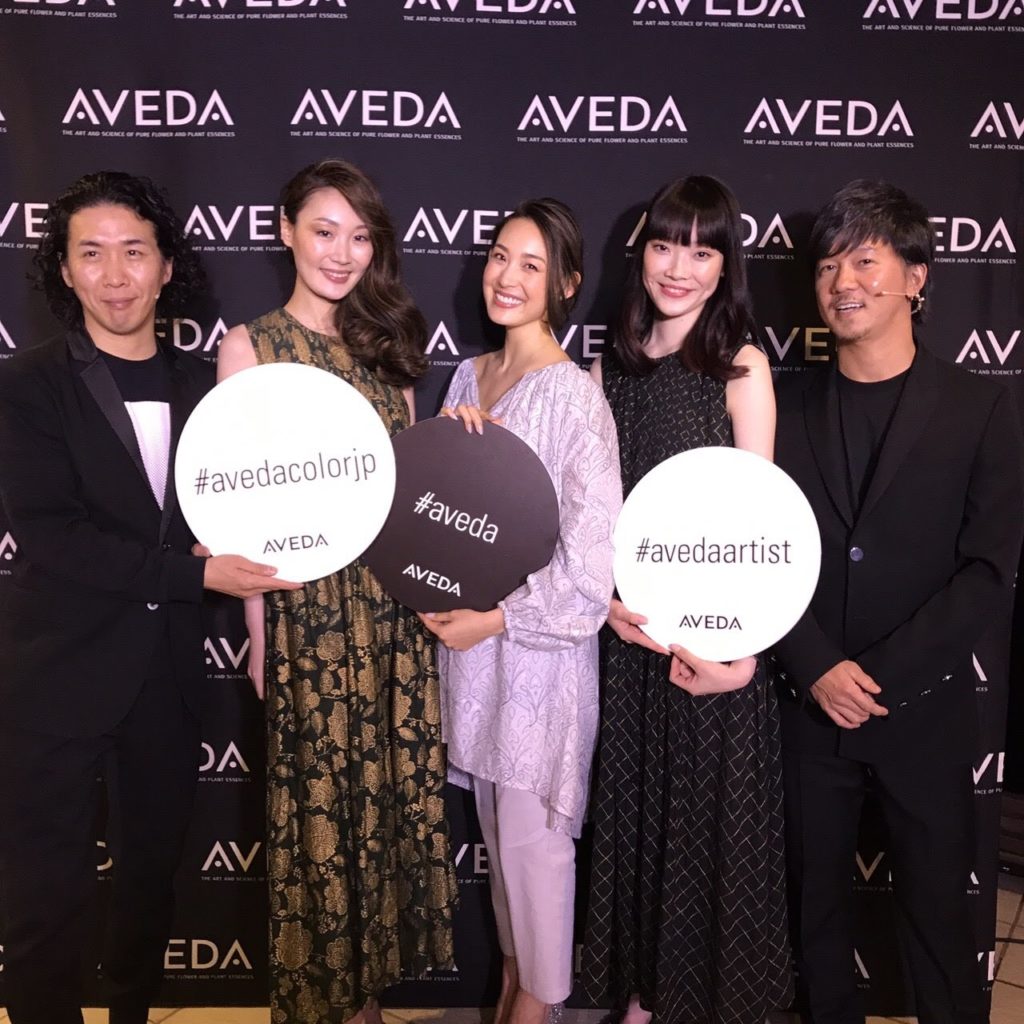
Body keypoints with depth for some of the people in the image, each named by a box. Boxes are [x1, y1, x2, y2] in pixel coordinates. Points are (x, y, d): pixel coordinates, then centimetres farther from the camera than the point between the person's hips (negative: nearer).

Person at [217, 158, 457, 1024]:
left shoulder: (385, 340, 10)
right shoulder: (250, 346, -2)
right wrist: (260, 627, -5)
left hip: (392, 601, 4)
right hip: (306, 604, -4)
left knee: (388, 785, 12)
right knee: (317, 796, 8)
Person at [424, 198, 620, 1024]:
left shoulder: (574, 397, -16)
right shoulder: (470, 376, 5)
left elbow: (591, 555, -18)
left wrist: (500, 618, -15)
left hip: (539, 641, -6)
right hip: (471, 630, 7)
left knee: (533, 829, 9)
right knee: (496, 816, 21)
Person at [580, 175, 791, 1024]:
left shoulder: (742, 365, -6)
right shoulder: (610, 370, 6)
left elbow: (756, 518, -9)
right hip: (629, 631, 4)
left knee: (713, 819, 10)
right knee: (634, 812, 16)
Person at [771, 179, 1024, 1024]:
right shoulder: (789, 412, 4)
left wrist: (878, 674, -13)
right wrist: (820, 668, -12)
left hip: (925, 704, -2)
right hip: (811, 701, 2)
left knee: (937, 901, 10)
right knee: (817, 894, 14)